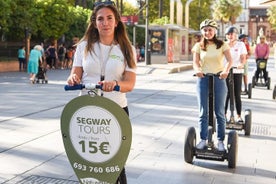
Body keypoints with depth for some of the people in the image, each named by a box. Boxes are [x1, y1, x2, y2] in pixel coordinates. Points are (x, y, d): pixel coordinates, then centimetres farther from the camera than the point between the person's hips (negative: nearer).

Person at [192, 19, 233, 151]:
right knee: (203, 112, 4)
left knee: (219, 112, 3)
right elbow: (195, 62, -5)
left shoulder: (222, 45, 2)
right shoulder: (199, 46, 6)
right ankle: (203, 139, 13)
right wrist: (197, 70, -27)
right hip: (203, 79, 1)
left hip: (219, 79, -1)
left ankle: (220, 140, 12)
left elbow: (229, 60, -10)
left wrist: (226, 70, -31)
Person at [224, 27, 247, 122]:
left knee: (237, 95, 2)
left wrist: (241, 64, -24)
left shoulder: (241, 45, 5)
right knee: (226, 94, -1)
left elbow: (243, 58, -3)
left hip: (237, 72, 0)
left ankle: (239, 116, 10)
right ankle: (224, 114, 10)